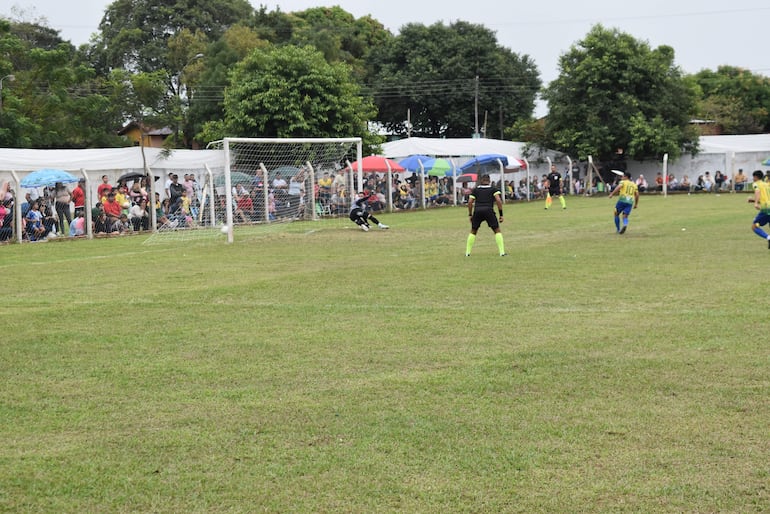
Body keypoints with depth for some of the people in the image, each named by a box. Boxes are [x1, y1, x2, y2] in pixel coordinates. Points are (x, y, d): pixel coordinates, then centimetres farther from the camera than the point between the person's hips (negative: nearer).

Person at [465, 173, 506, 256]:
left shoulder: (475, 189, 17)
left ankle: (467, 252, 16)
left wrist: (470, 215, 17)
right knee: (497, 231, 8)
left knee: (473, 231, 18)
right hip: (488, 210, -2)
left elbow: (470, 202, 9)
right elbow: (498, 201, -2)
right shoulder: (493, 189, 12)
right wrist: (501, 215, 0)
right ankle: (502, 252, -2)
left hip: (477, 211, 2)